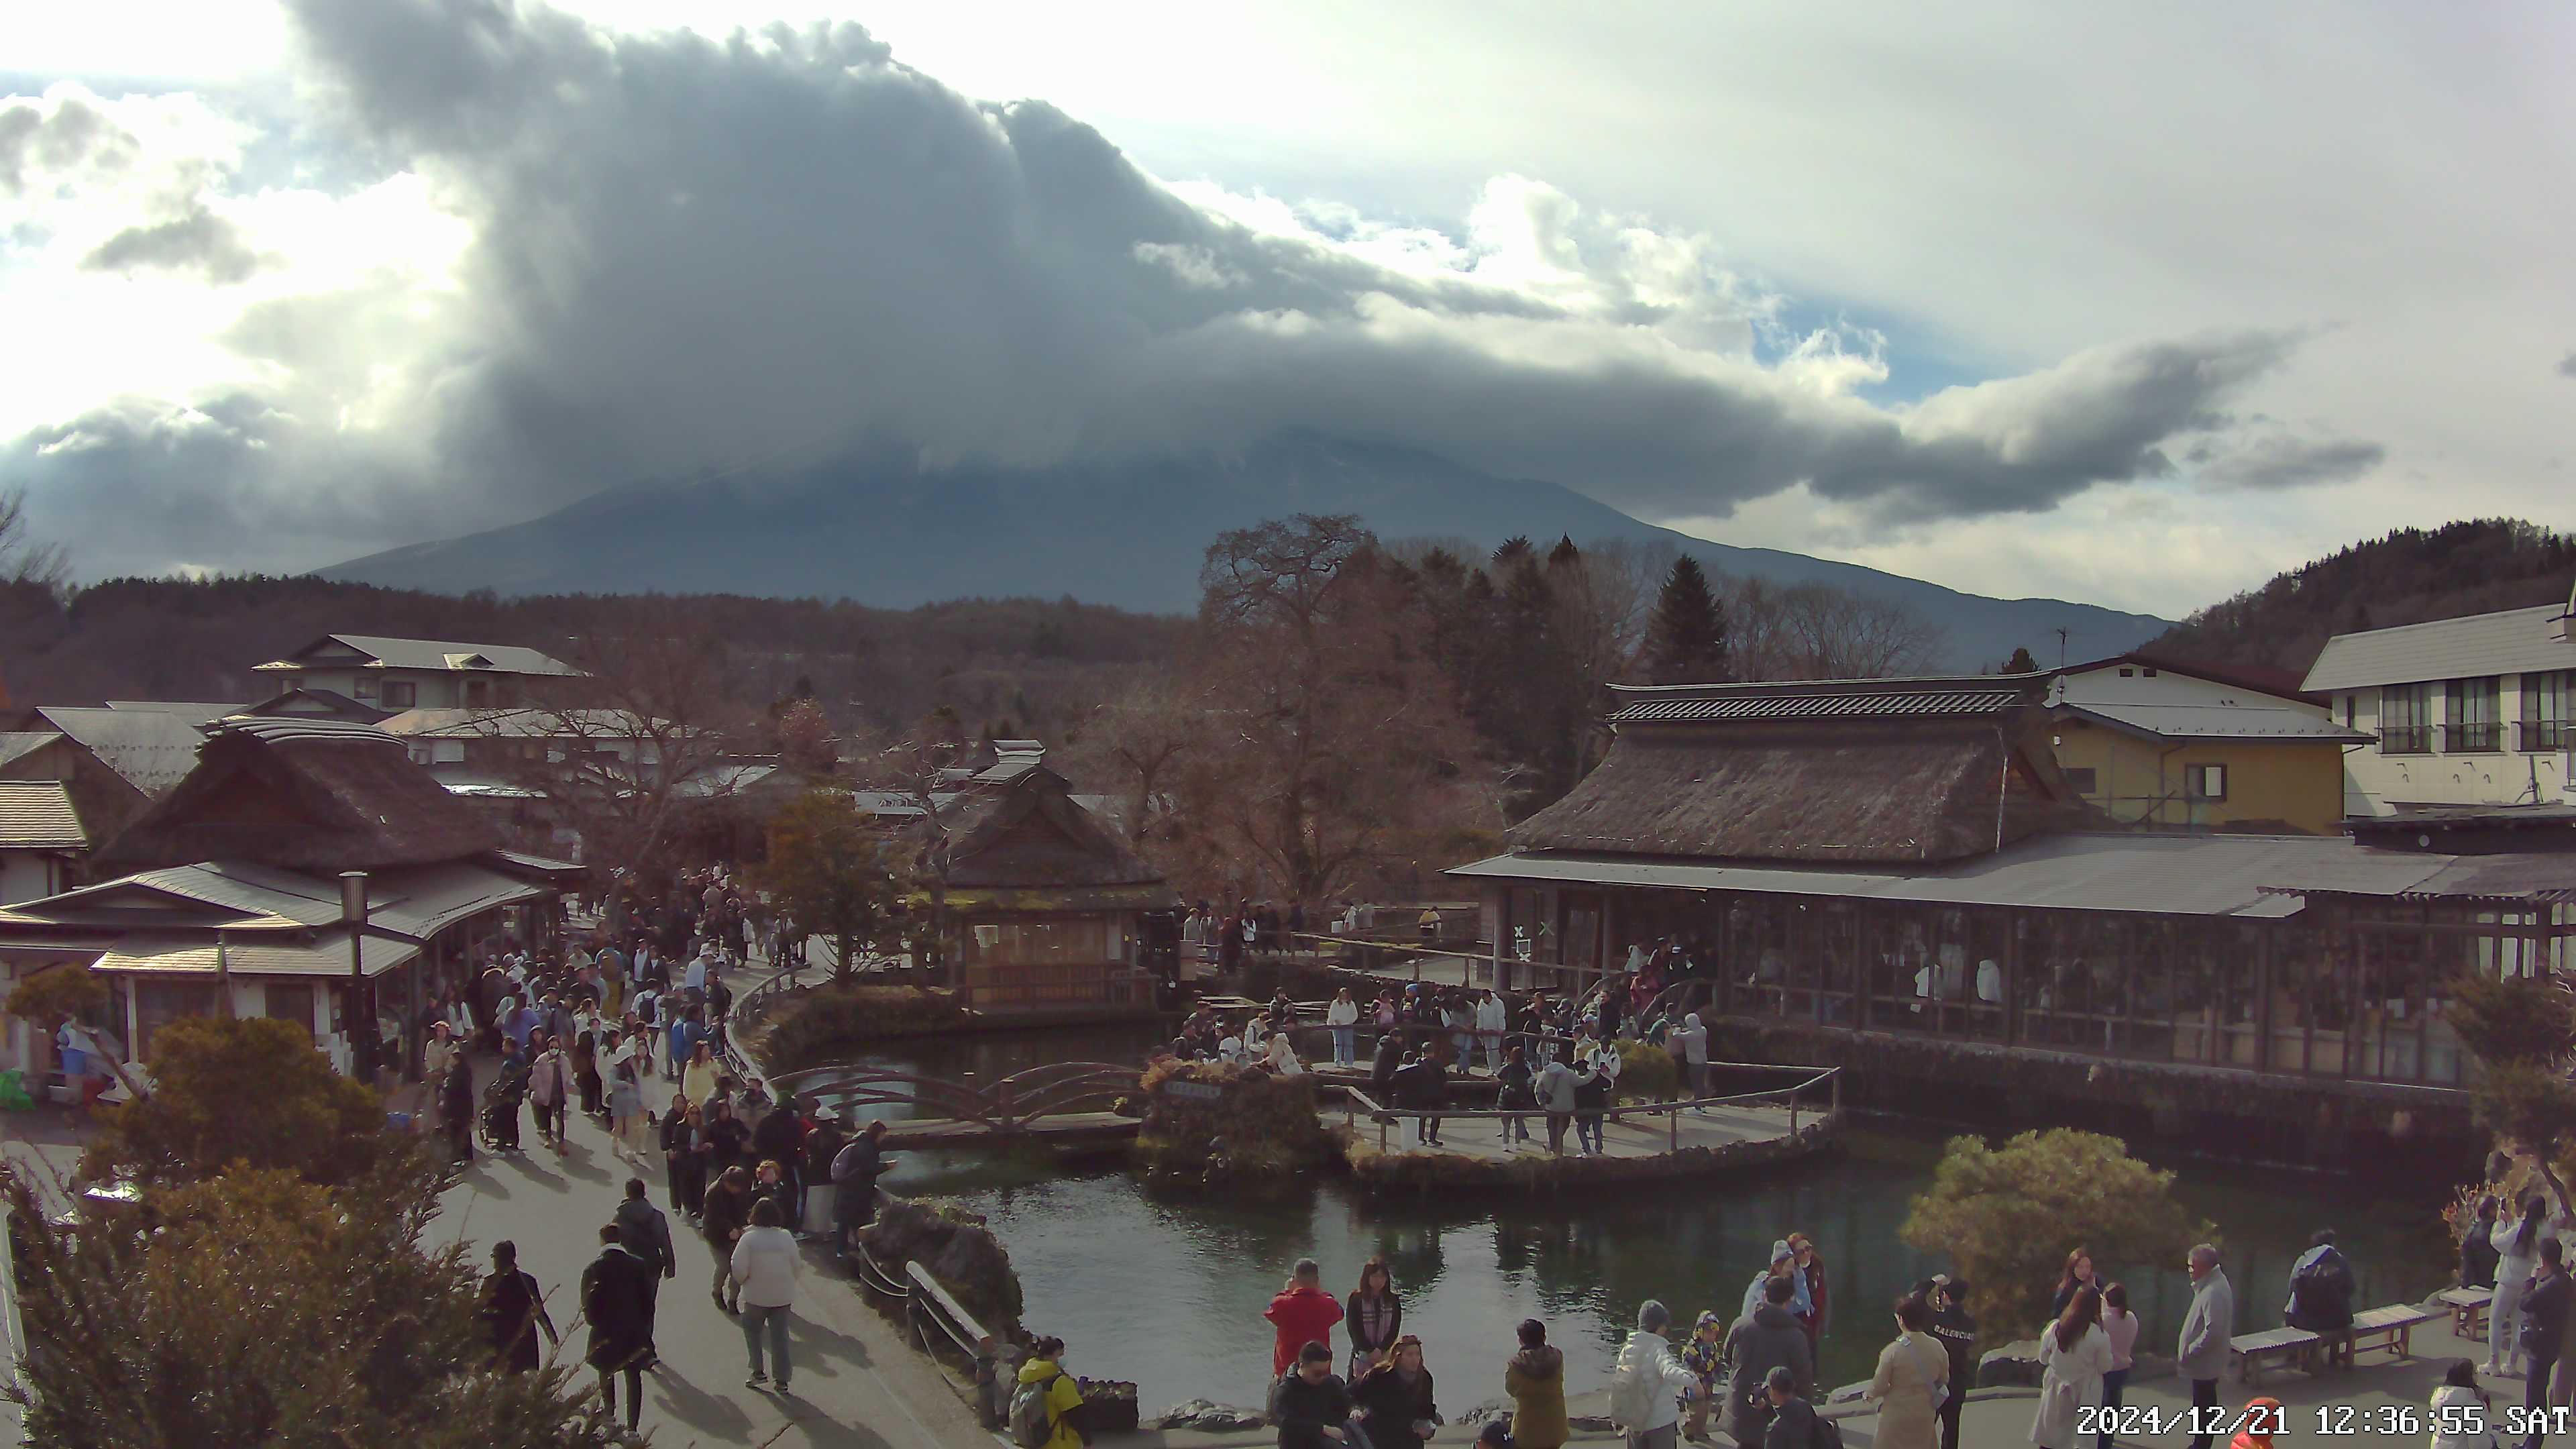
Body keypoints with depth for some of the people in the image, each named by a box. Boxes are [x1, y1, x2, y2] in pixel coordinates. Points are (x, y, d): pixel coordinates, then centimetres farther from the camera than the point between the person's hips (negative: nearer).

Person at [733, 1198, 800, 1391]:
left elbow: (739, 1269, -17)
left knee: (752, 1332, 19)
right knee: (780, 1337, 8)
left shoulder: (748, 1239, -15)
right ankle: (782, 1380, 9)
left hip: (757, 1296, -2)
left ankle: (758, 1372, 15)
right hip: (783, 1296, 3)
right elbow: (795, 1266, 1)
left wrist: (742, 1280, 5)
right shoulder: (787, 1237, -5)